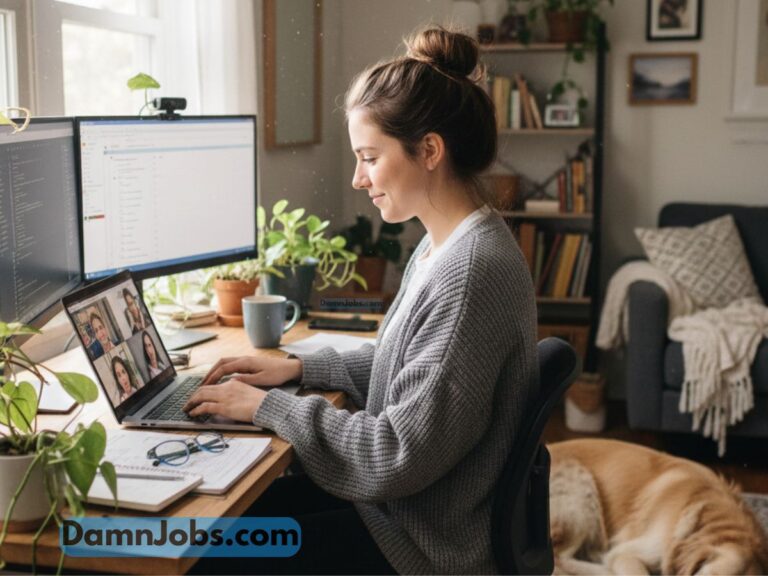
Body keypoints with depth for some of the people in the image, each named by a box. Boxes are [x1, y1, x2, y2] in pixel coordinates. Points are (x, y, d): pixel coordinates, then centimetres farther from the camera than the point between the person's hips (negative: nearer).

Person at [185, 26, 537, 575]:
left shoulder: (472, 271, -27)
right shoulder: (442, 246, 5)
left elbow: (402, 457, -26)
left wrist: (269, 406, -17)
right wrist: (300, 367, 7)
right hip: (396, 502, 9)